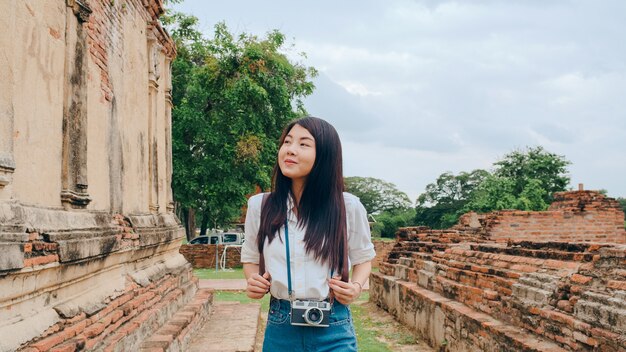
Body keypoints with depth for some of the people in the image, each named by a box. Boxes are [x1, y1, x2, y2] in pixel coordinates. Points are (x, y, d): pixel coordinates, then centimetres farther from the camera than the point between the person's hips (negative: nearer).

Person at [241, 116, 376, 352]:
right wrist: (254, 282, -7)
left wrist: (356, 286, -9)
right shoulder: (259, 206, -1)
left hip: (333, 330, -1)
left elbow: (363, 258, 10)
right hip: (280, 329, 2)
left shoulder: (349, 207, -5)